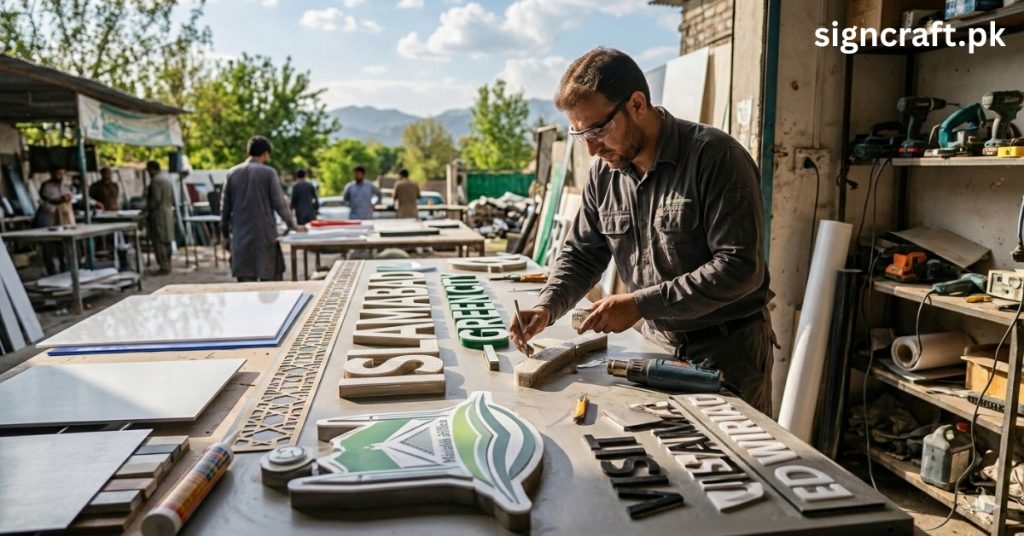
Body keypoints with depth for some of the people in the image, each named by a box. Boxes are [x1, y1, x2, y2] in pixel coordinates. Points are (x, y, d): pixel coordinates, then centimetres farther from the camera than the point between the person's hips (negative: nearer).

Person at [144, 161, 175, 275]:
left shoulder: (156, 180, -13)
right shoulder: (166, 179, 15)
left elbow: (156, 199, -19)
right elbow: (172, 198, 18)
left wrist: (147, 209, -9)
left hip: (158, 214, -9)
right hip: (168, 212, 9)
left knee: (159, 241, -7)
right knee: (166, 241, 12)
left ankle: (164, 266, -7)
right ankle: (167, 265, 17)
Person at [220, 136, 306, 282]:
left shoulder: (232, 173, 6)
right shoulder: (268, 173, -5)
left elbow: (225, 205, 10)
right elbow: (279, 203, -6)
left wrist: (224, 232, 18)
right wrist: (293, 225, 5)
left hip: (240, 236, 4)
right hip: (264, 234, -3)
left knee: (245, 278, 5)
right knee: (271, 277, 4)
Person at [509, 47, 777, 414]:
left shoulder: (716, 157, -20)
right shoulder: (604, 172, -2)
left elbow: (741, 267, -24)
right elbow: (581, 254, 7)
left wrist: (641, 304, -26)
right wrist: (547, 307, -11)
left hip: (728, 352, -5)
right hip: (658, 346, 5)